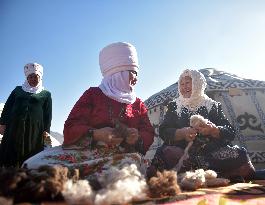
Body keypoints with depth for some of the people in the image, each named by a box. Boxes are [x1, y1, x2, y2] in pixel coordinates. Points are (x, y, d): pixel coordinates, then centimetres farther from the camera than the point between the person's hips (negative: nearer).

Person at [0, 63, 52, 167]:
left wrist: (46, 130, -3)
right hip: (14, 126, 2)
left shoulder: (46, 94, 14)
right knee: (10, 153, -6)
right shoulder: (18, 89, 21)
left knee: (29, 155, -8)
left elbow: (48, 114, 8)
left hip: (34, 128, -2)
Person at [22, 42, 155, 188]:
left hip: (120, 155, 2)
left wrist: (138, 138, -12)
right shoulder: (93, 94, 11)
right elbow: (70, 128, 1)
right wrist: (95, 134, -19)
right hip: (84, 150, -1)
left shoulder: (139, 104, 21)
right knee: (35, 165, -26)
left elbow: (149, 134, 12)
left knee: (134, 160, -35)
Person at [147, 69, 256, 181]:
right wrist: (182, 133, -16)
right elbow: (163, 132, 4)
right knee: (168, 153, -33)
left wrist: (213, 130, -15)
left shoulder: (213, 106, 17)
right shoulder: (174, 106, 18)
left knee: (240, 155, -26)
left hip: (212, 151, 1)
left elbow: (230, 132, 6)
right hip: (182, 151, 0)